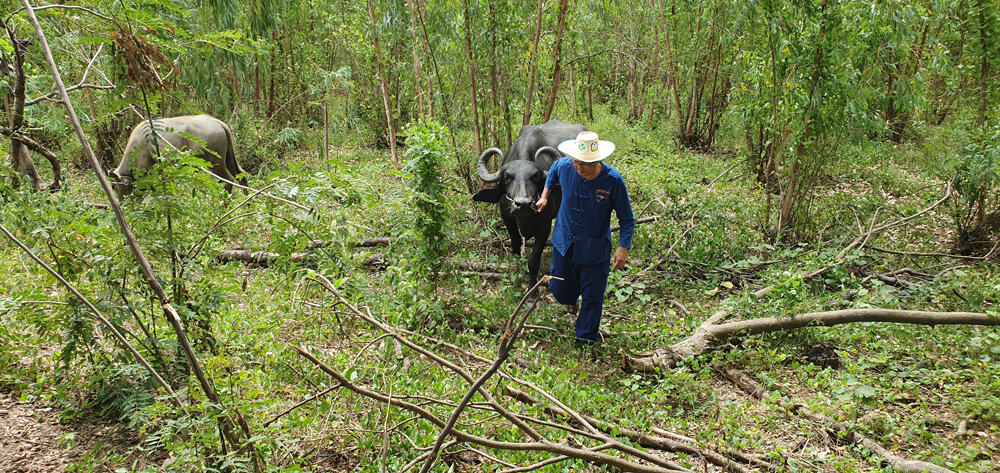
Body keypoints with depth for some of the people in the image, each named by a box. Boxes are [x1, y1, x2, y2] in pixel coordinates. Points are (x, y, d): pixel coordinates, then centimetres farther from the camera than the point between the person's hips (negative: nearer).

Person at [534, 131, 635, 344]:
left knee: (592, 298, 7)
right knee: (560, 292, 16)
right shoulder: (564, 166, -15)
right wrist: (545, 195, 10)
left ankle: (585, 340, 29)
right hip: (564, 242, 3)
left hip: (594, 250, -3)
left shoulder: (613, 180, -23)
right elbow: (553, 171, 14)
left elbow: (627, 219, -12)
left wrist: (623, 248, -22)